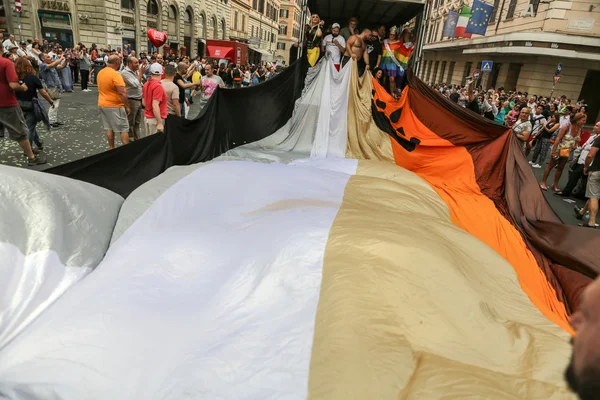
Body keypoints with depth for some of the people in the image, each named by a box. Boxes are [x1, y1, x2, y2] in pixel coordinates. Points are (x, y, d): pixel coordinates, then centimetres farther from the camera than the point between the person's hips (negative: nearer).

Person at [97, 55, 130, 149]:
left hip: (102, 104, 8)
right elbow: (122, 93, -22)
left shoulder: (100, 73, 8)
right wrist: (127, 106, -15)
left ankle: (111, 149, 16)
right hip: (115, 106, -8)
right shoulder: (115, 74, -18)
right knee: (124, 129, -2)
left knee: (109, 128, 12)